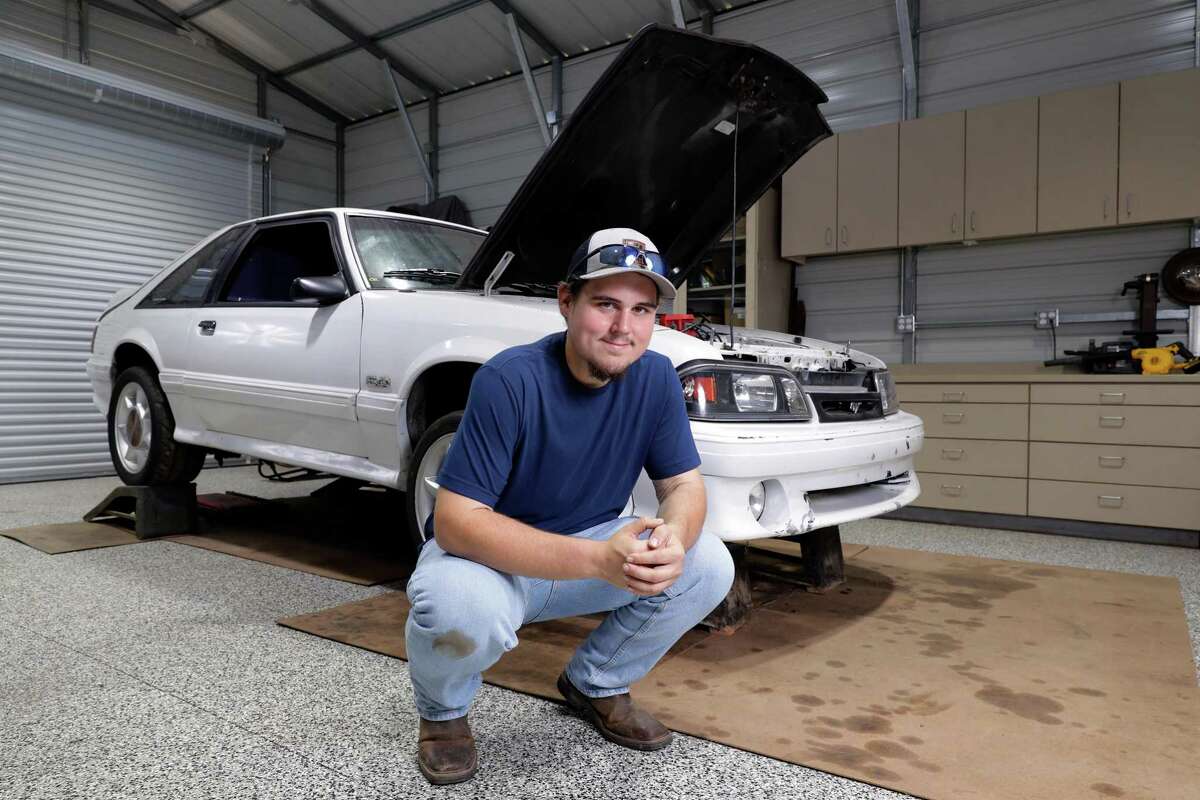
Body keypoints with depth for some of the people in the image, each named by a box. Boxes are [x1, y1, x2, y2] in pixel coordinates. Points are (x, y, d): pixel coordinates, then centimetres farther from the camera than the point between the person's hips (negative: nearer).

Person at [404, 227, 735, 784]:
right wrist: (598, 560, -41)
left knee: (709, 565, -14)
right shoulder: (509, 381, -27)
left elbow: (684, 484, -7)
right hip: (489, 555, -4)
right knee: (462, 606, -37)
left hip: (593, 545, 5)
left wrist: (673, 540, -33)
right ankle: (443, 711, 2)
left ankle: (597, 685, 11)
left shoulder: (655, 377, -10)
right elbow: (456, 521, -30)